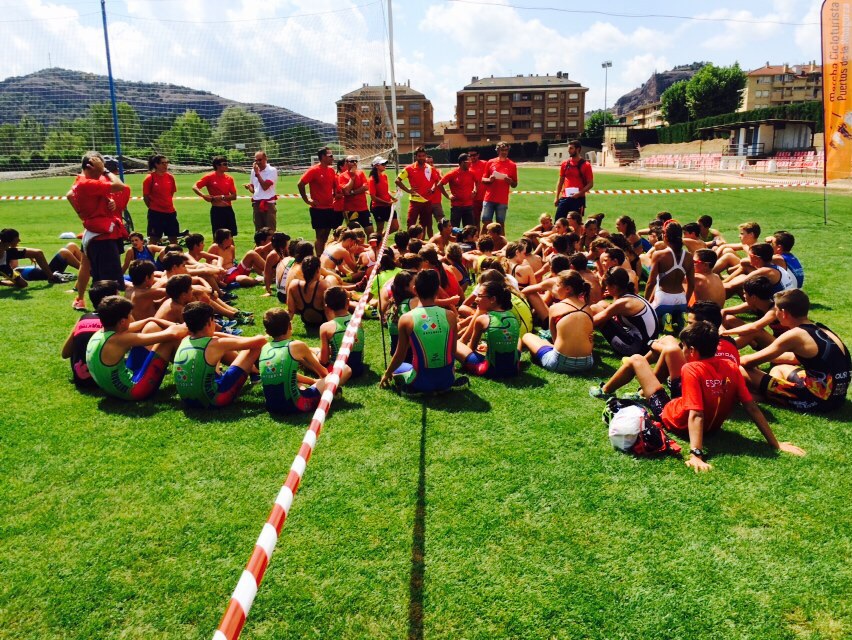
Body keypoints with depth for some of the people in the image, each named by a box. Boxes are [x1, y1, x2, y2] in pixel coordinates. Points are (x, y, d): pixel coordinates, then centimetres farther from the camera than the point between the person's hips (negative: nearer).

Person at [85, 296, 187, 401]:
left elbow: (148, 321, 10)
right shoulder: (118, 340, -26)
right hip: (132, 391, -9)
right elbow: (170, 334, -24)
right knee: (170, 338, -10)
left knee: (152, 327, 10)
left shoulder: (99, 333, 1)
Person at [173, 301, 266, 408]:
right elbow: (260, 340, -12)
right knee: (255, 346, -2)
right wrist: (264, 339, 10)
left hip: (189, 400, 7)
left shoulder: (185, 341, 2)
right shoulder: (215, 344, -17)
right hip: (213, 401, -7)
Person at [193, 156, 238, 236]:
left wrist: (222, 197, -12)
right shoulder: (210, 177, -5)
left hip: (228, 209, 4)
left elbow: (234, 196, 3)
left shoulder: (229, 178, 5)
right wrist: (204, 196, -23)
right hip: (216, 210, -4)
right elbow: (195, 187, -6)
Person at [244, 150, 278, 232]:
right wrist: (249, 187, -1)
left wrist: (257, 173, -12)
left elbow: (265, 186, -16)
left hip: (268, 204, -6)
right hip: (256, 204, 6)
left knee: (270, 231, -7)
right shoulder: (254, 170, 13)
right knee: (258, 231, 8)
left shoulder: (272, 170, -6)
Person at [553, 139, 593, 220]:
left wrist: (579, 193, -18)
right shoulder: (565, 164, 9)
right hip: (564, 198, 4)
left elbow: (590, 184, -5)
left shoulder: (586, 165, -4)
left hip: (578, 199, -4)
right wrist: (557, 197, 8)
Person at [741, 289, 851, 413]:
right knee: (779, 369, 33)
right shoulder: (820, 329, 11)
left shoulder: (794, 335, -14)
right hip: (835, 396, 9)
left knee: (743, 371, -11)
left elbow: (749, 361, -9)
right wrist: (767, 356, 34)